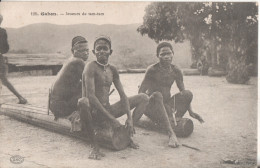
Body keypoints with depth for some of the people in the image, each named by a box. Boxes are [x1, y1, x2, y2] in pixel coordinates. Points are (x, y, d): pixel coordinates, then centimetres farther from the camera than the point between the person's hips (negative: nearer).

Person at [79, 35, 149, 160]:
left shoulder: (112, 70, 10)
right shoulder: (91, 67, -11)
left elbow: (122, 95, 7)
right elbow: (90, 96, -23)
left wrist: (129, 118, -7)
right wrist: (111, 119, -26)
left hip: (108, 110, 7)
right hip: (93, 113, -7)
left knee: (144, 98, 7)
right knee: (83, 102, -42)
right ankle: (94, 145, -24)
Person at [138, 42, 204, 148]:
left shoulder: (176, 71, 3)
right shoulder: (152, 70, -10)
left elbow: (183, 92, 11)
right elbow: (141, 92, -12)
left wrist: (190, 111, 3)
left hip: (166, 105, 4)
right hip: (151, 107, -4)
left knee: (188, 94, -14)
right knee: (157, 95, -38)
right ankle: (171, 133, -48)